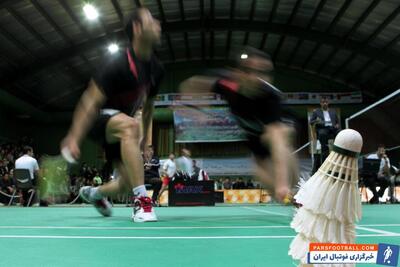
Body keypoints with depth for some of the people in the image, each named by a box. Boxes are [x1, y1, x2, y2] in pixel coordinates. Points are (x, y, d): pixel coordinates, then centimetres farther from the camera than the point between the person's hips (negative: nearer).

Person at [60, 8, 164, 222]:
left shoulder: (156, 69, -3)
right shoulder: (118, 63, -25)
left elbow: (148, 105, 12)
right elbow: (91, 101, -26)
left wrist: (145, 136, 17)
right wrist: (73, 138, -30)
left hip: (118, 125, 8)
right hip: (98, 118, -7)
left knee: (130, 182, 5)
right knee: (129, 125, -41)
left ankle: (94, 193, 38)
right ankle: (141, 201, -38)